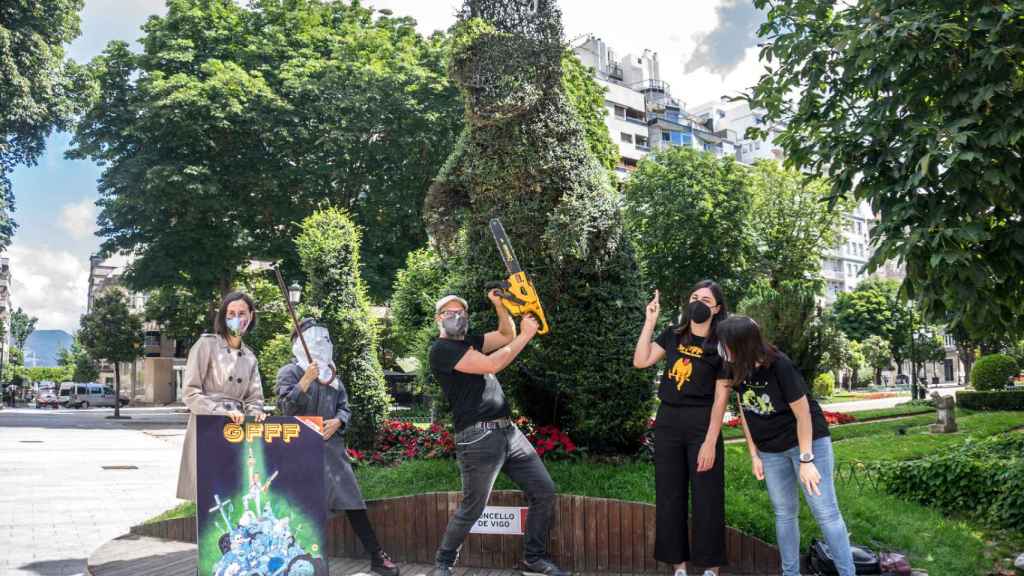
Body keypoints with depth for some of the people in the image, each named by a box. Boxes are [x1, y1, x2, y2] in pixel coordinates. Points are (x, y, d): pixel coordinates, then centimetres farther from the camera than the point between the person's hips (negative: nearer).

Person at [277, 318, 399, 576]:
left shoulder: (332, 374, 18)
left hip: (333, 447, 5)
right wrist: (306, 380, -23)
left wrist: (337, 421, -6)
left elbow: (345, 407, 16)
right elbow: (286, 407, -13)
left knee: (353, 502, 3)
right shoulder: (289, 372, 0)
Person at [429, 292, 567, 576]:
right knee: (472, 509, 1)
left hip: (509, 432, 8)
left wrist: (499, 305, 6)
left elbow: (507, 336, 23)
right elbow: (492, 364, -17)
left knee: (544, 491, 6)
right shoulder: (441, 349, -9)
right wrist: (527, 335, -10)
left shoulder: (469, 341, 18)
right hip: (478, 438, -8)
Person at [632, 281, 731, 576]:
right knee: (669, 495, 8)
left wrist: (710, 442, -14)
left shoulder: (721, 345, -5)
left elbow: (721, 397, -8)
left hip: (702, 423, -4)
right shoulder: (673, 335, 7)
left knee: (706, 498, 2)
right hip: (668, 421, 4)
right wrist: (650, 321, -5)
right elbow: (640, 361, -2)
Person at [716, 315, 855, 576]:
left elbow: (803, 414, -19)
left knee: (825, 512, -6)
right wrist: (754, 456, 4)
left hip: (808, 441, -5)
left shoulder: (780, 366, -25)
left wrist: (806, 459, -18)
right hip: (771, 450, 6)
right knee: (784, 512, 11)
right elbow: (744, 412, 3)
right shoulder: (737, 369, -9)